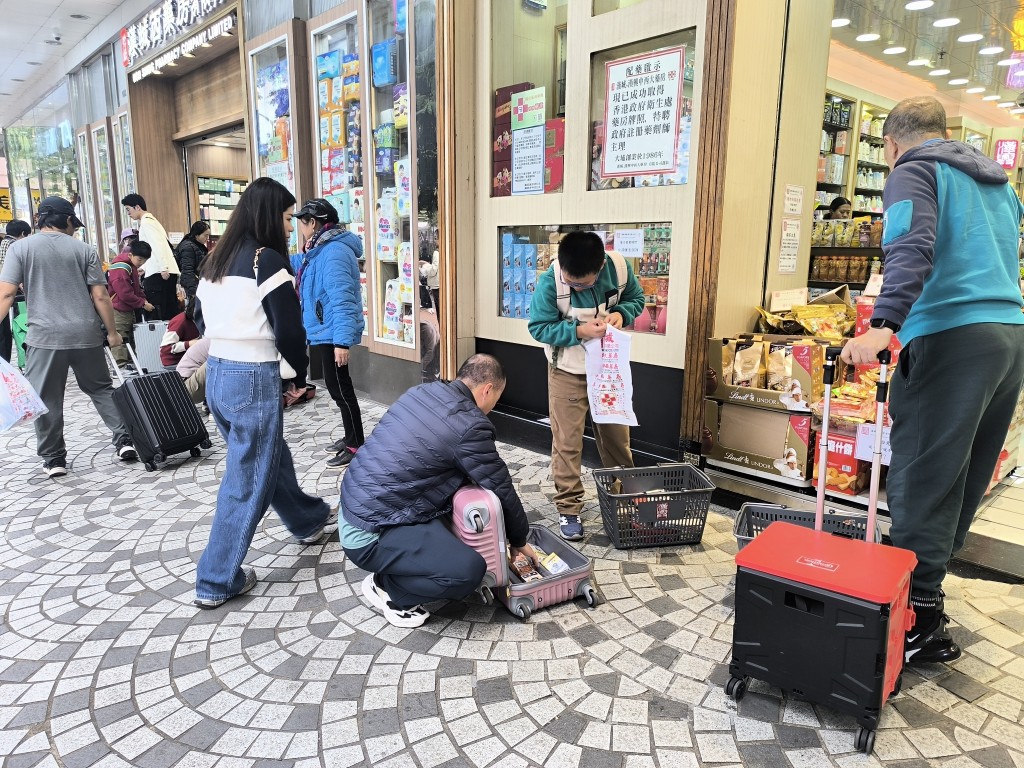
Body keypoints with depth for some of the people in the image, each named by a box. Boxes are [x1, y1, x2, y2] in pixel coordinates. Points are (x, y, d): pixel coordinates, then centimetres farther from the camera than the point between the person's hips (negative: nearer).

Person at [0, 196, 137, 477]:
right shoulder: (84, 249, 5)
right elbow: (100, 296, 1)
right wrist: (112, 332, 8)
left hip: (45, 336, -1)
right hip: (86, 335, 2)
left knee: (46, 399, 7)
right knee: (101, 389, 14)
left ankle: (53, 459, 12)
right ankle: (124, 439, 8)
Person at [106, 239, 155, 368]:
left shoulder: (132, 266, 13)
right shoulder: (120, 269, -19)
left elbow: (136, 288, 21)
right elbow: (125, 294, -22)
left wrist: (143, 299, 5)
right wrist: (143, 304, -15)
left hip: (128, 310, 10)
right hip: (118, 312, -10)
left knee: (131, 339, 15)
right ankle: (120, 366, -4)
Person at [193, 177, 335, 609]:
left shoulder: (218, 259, 10)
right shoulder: (267, 259, -14)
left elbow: (202, 317, 18)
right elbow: (289, 329, -16)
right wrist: (298, 375, -1)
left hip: (217, 374, 9)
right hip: (254, 379, -9)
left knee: (270, 456, 24)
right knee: (247, 479, 3)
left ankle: (309, 521, 45)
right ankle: (217, 582, 12)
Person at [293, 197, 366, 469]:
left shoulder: (334, 253, -21)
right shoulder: (319, 250, 13)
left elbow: (342, 299, -28)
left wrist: (342, 341, -31)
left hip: (332, 334, -11)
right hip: (323, 332, 11)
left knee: (340, 389, -3)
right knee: (338, 388, 18)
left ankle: (356, 446, 7)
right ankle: (351, 437, 30)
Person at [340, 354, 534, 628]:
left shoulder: (423, 391, 6)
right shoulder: (471, 426, -18)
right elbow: (501, 489, -7)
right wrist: (520, 540, 11)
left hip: (355, 505, 9)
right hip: (370, 533, -9)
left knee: (452, 484, 19)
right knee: (469, 569, -18)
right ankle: (385, 587, 4)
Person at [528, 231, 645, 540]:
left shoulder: (619, 267, -17)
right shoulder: (549, 281, -24)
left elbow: (635, 298, 2)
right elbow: (539, 327, -16)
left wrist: (621, 314, -20)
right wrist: (579, 330, -30)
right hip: (568, 369, -2)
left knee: (616, 433, 14)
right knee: (567, 441, 0)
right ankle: (568, 508, 15)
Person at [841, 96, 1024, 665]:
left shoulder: (913, 172, 1)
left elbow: (913, 247, -18)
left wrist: (883, 325, -29)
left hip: (951, 335, -8)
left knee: (921, 482, -6)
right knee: (966, 480, 14)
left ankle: (920, 623, -2)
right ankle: (928, 586, 27)